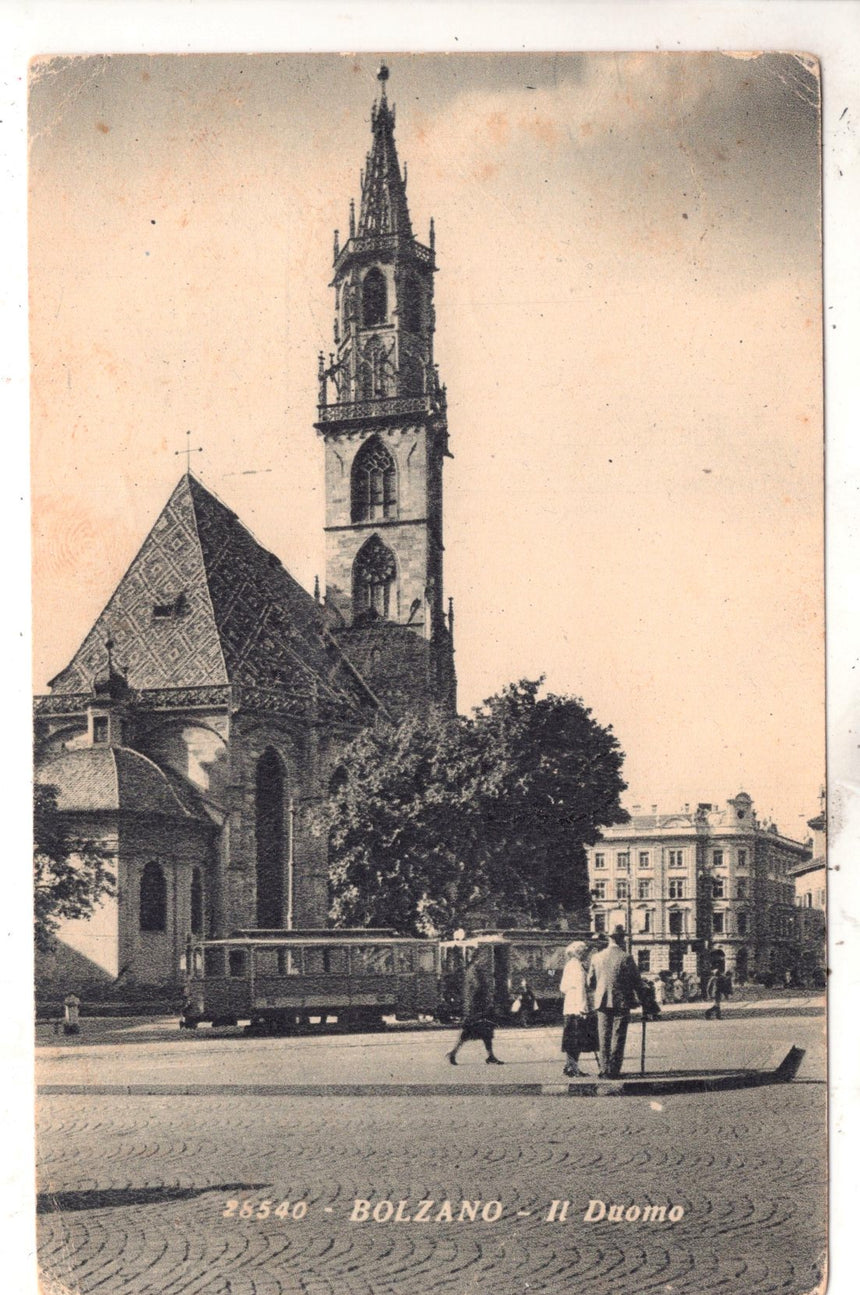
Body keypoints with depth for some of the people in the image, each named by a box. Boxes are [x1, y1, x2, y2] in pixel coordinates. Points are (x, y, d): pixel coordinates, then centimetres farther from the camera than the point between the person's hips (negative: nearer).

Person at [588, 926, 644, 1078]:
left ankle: (604, 1070, 9)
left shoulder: (596, 957, 2)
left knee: (603, 1037, 10)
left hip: (602, 1002, 4)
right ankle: (614, 1071, 0)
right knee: (618, 1037, 2)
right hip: (621, 1003, -4)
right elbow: (637, 981, -6)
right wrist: (639, 998, 9)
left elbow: (590, 981, 9)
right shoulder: (625, 958, -11)